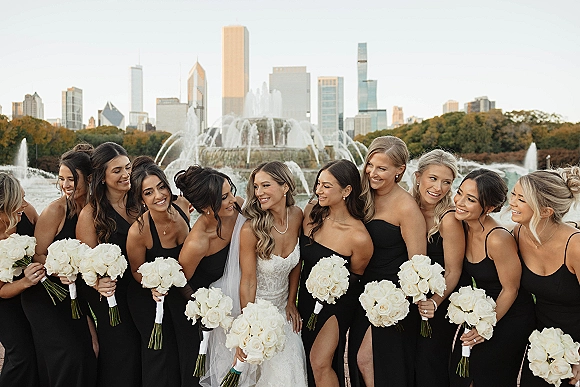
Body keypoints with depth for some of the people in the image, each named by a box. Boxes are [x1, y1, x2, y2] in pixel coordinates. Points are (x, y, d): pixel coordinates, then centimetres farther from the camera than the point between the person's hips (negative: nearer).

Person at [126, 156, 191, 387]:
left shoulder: (183, 206, -19)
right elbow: (137, 271, -13)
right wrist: (154, 286, -29)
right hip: (149, 298, -4)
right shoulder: (138, 231, -31)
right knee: (161, 353, 8)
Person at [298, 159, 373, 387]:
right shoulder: (311, 211, -13)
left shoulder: (359, 237, -29)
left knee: (320, 362, -8)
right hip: (307, 295, 5)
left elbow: (355, 275, -6)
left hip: (337, 302, -5)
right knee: (309, 358, 18)